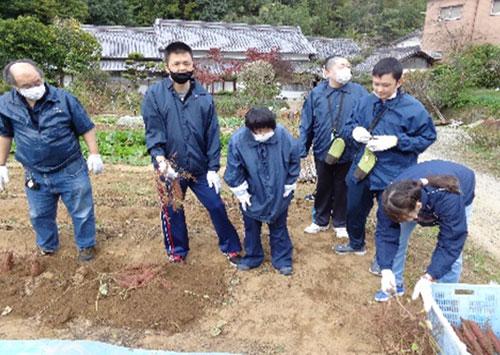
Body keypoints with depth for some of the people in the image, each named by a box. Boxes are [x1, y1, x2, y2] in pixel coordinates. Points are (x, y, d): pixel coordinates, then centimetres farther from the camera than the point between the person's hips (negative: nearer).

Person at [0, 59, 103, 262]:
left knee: (82, 212, 11)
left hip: (71, 170, -2)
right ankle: (47, 246, 45)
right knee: (39, 215, 20)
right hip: (35, 175, 3)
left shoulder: (64, 98, -14)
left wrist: (94, 154, -8)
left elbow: (86, 128, -5)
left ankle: (86, 245, 35)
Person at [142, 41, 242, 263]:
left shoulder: (203, 97, -4)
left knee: (216, 206, 9)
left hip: (201, 168, 1)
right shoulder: (155, 95, -8)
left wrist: (213, 168, -3)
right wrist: (159, 158, -28)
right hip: (170, 169, -1)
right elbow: (152, 131, -11)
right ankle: (177, 250, 38)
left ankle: (231, 247, 31)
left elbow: (212, 135, -1)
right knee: (173, 212, 15)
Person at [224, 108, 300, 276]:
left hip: (278, 195, 0)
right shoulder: (238, 140, -23)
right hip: (252, 195, 1)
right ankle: (252, 257, 40)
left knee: (278, 228, 16)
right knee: (251, 228, 18)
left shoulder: (284, 136, -21)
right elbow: (233, 170, -10)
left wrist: (288, 187, -1)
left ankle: (282, 260, 33)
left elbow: (294, 162, -6)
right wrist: (241, 193, -5)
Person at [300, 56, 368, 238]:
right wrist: (301, 150, -2)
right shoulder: (316, 93, -5)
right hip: (322, 152, 1)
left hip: (348, 153, -1)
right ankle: (320, 220, 37)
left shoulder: (359, 92, -7)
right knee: (323, 187, 17)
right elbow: (306, 125, -2)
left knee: (342, 188, 14)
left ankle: (340, 223, 34)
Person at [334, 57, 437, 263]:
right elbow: (354, 124, 12)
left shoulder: (413, 108, -15)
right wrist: (356, 131, -12)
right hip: (361, 169, 5)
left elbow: (427, 138, -8)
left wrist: (396, 140, -21)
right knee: (354, 210, 21)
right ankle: (356, 244, 49)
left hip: (391, 176, -5)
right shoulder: (366, 102, -2)